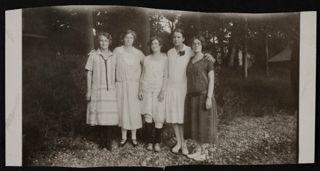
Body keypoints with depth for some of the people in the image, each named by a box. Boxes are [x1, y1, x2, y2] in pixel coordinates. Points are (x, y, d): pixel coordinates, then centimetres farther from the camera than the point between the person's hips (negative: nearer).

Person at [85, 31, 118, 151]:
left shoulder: (113, 56, 9)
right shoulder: (93, 55, 2)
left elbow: (115, 74, 11)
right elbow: (89, 73, 3)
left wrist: (117, 89, 6)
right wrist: (88, 90, -1)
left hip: (110, 90, 1)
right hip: (97, 90, -1)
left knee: (109, 115, -2)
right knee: (99, 115, 1)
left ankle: (108, 142, 8)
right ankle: (102, 141, 14)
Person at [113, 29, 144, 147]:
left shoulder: (138, 53, 2)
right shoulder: (117, 51, 1)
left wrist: (140, 78, 6)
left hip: (134, 85, 0)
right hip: (120, 84, 0)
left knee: (134, 110, 0)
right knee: (122, 109, 3)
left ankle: (134, 137, 11)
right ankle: (123, 137, 13)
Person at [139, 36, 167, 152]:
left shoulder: (164, 58, 3)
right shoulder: (146, 59, 13)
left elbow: (165, 76, -2)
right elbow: (143, 75, 15)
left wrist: (163, 90, -11)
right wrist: (140, 89, 7)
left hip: (159, 90, -2)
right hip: (147, 89, 2)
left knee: (159, 117, -3)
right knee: (148, 116, -5)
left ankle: (157, 142, 8)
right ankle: (149, 142, 4)